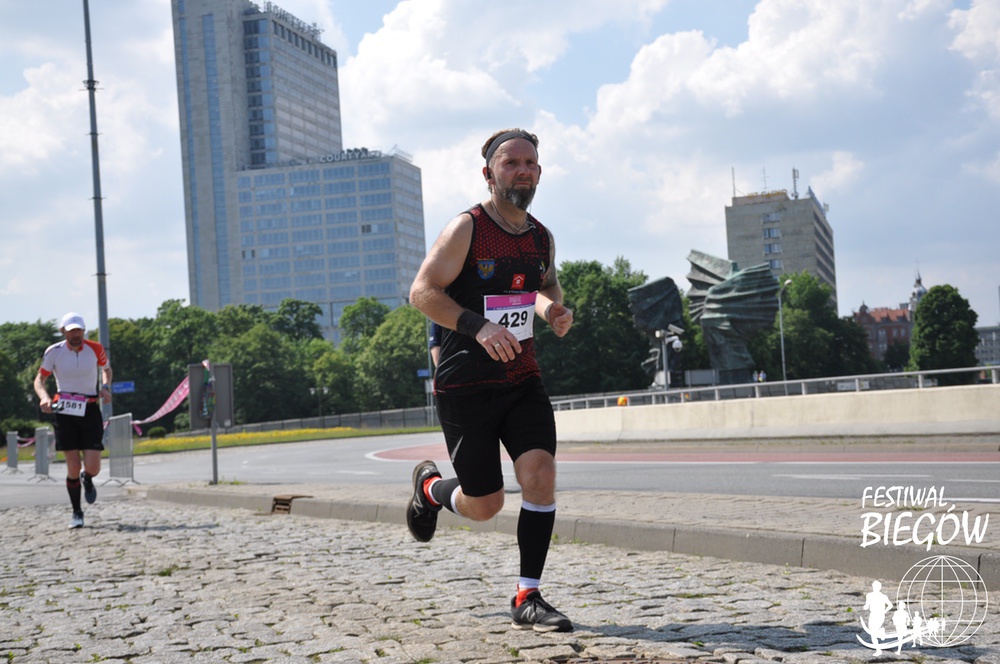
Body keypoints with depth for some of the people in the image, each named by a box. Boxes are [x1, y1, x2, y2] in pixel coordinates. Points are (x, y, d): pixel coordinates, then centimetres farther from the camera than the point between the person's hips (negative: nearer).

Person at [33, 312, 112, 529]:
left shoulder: (95, 349, -2)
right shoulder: (54, 352, -4)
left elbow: (106, 368, 17)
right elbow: (39, 379, 3)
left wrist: (105, 387, -3)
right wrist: (44, 397, -17)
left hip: (90, 411, 1)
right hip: (65, 412, 0)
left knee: (92, 467, -8)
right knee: (73, 468, -4)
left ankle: (87, 480, 31)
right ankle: (76, 513, 16)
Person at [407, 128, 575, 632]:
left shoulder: (542, 239, 7)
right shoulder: (467, 229, -11)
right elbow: (422, 292, -14)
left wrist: (554, 309, 2)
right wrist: (477, 326, -28)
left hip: (523, 380, 5)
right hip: (465, 384, -5)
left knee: (541, 474, -14)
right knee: (484, 506, 3)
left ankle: (527, 600, -3)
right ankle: (429, 487, 39)